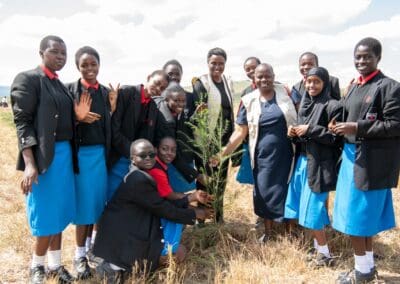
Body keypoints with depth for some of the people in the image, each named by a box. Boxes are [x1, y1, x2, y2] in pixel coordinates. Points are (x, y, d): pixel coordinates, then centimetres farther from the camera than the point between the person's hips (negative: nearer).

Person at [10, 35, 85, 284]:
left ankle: (54, 264, 29)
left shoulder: (62, 85, 16)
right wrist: (29, 163, -20)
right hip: (43, 156, -7)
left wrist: (78, 116, -5)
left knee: (60, 212, 13)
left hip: (65, 153, 7)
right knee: (47, 215, 0)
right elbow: (22, 121, -12)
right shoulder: (28, 79, -5)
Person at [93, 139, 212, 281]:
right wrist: (194, 214, -9)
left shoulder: (144, 174, 5)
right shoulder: (138, 180, -24)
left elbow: (163, 200, 6)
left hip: (132, 229, 9)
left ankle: (125, 262, 12)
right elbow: (163, 209, -18)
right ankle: (116, 267, -2)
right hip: (121, 236, -9)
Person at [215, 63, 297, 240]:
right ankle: (268, 231, 31)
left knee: (288, 190, 10)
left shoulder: (285, 92, -2)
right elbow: (240, 132, -2)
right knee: (264, 192, 10)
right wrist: (223, 153, -9)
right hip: (263, 155, 0)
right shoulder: (248, 101, -3)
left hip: (286, 153, 0)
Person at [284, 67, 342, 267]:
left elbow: (336, 137, -14)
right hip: (303, 160, 8)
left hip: (319, 164, -8)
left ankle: (325, 254, 14)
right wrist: (294, 133, -1)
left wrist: (310, 130, -18)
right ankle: (318, 247, 28)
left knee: (312, 209, -3)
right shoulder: (305, 103, 11)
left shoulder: (332, 106, -10)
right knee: (303, 206, 12)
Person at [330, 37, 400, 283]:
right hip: (352, 154, 8)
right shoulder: (355, 87, 12)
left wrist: (357, 128, -21)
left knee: (359, 215, -1)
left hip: (372, 160, -7)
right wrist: (341, 126, 2)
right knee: (365, 214, 15)